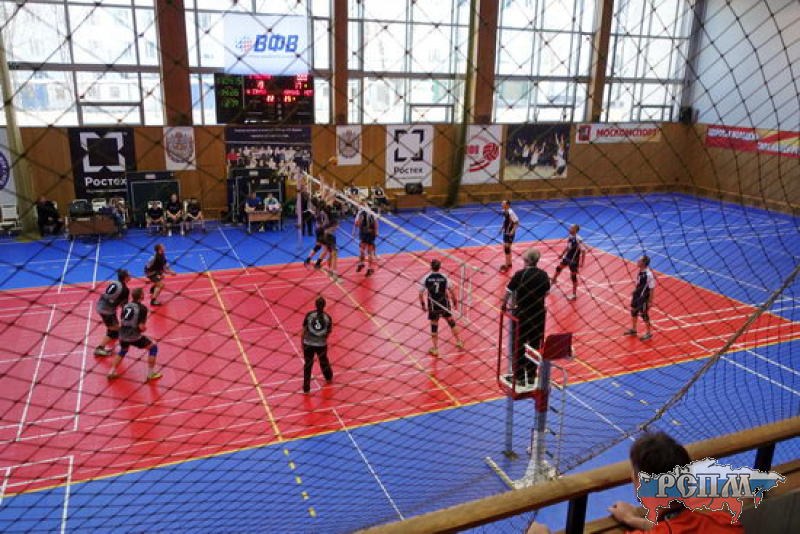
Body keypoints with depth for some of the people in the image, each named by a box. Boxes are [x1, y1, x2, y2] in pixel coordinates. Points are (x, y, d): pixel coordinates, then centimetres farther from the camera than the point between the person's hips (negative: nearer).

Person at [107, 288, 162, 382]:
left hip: (123, 335, 7)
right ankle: (151, 374, 10)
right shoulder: (142, 308, -12)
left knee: (123, 351, 36)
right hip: (134, 336, -6)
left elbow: (121, 322, 15)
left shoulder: (126, 306, 6)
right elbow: (142, 327, -16)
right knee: (153, 348, 11)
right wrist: (144, 328, 6)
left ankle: (112, 372, 32)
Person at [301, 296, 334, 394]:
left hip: (308, 344, -1)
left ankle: (306, 388, 10)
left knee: (308, 365, 10)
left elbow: (304, 330, -5)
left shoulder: (309, 315, -9)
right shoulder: (327, 317, -7)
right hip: (321, 344, 1)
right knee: (324, 361, 26)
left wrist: (302, 342, 7)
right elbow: (328, 333, 1)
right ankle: (328, 377, 51)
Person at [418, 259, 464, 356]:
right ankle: (459, 342, 31)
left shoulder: (426, 278, -9)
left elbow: (421, 293, -9)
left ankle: (435, 349, 15)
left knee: (434, 326, 9)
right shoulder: (444, 277, -7)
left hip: (433, 306, -1)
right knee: (451, 322, 20)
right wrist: (455, 302, 8)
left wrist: (423, 305, 3)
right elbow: (451, 291, -6)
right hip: (444, 304, 1)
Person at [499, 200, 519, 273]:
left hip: (509, 233, -9)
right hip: (505, 232, 9)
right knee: (506, 247, 17)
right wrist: (503, 228, 12)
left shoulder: (510, 212, -22)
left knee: (506, 248, -7)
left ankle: (506, 266, 0)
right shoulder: (504, 211, 3)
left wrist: (512, 231, -25)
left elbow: (517, 222, -21)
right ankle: (509, 263, 31)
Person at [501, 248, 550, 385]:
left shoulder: (520, 274, -15)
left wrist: (504, 305, 8)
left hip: (521, 313, -3)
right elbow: (546, 293, 6)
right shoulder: (543, 275, -4)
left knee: (519, 346, 10)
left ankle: (520, 377, 16)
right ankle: (532, 376, 26)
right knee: (535, 345, 16)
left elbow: (509, 292, -9)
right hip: (539, 314, 3)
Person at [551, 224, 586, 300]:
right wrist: (562, 254, 24)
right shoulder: (570, 237, -1)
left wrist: (582, 262, -24)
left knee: (573, 276, 0)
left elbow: (583, 251, -23)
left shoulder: (578, 239, -25)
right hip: (567, 257, 8)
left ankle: (574, 294, 12)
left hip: (574, 260, -8)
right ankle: (553, 280, 51)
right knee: (558, 268, 23)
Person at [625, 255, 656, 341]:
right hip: (637, 296, 8)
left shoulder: (648, 274, -26)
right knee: (633, 312, 19)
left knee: (644, 315, 5)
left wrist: (650, 301, -17)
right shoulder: (640, 271, -2)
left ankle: (649, 333, 22)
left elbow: (652, 289, -21)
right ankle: (633, 329, 38)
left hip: (643, 298, -8)